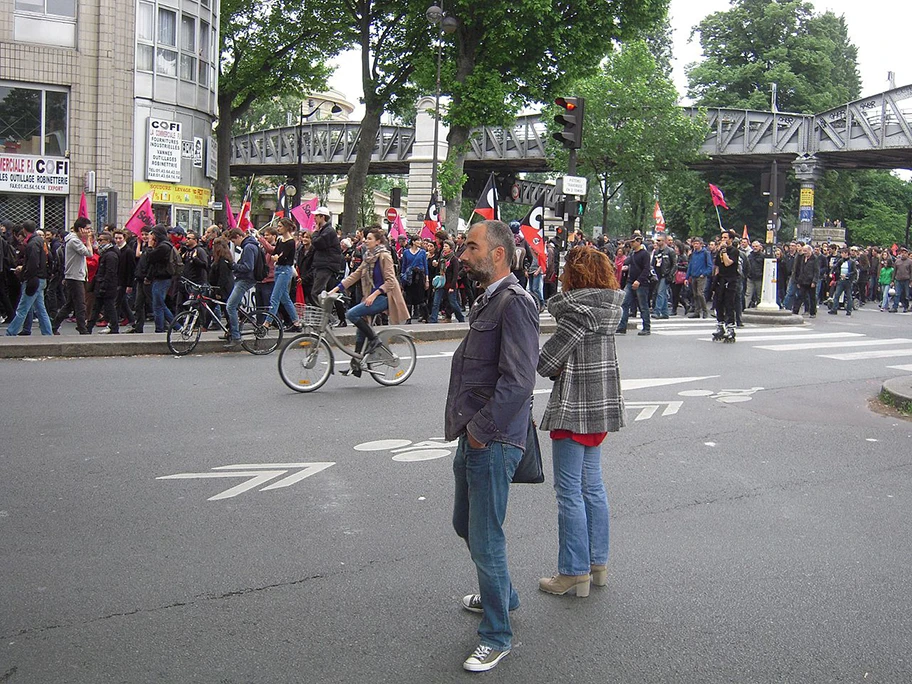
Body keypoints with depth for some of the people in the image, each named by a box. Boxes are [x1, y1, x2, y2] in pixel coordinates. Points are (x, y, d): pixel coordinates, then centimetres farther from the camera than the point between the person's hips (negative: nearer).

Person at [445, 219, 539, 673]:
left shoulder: (514, 302, -17)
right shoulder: (486, 300, 14)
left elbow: (518, 380, -25)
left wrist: (482, 430, -18)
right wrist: (466, 428, 13)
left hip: (493, 442, -10)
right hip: (473, 436, 10)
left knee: (485, 538, -2)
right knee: (466, 524, 23)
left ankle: (496, 636, 13)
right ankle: (500, 594, 45)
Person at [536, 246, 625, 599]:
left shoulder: (579, 311, -18)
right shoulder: (608, 307, 8)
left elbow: (546, 360, -18)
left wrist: (556, 369, 2)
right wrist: (565, 368, -6)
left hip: (574, 409, -9)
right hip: (602, 405, 9)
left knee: (569, 491, -1)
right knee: (593, 486, 16)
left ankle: (574, 572, 6)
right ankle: (597, 563, 25)